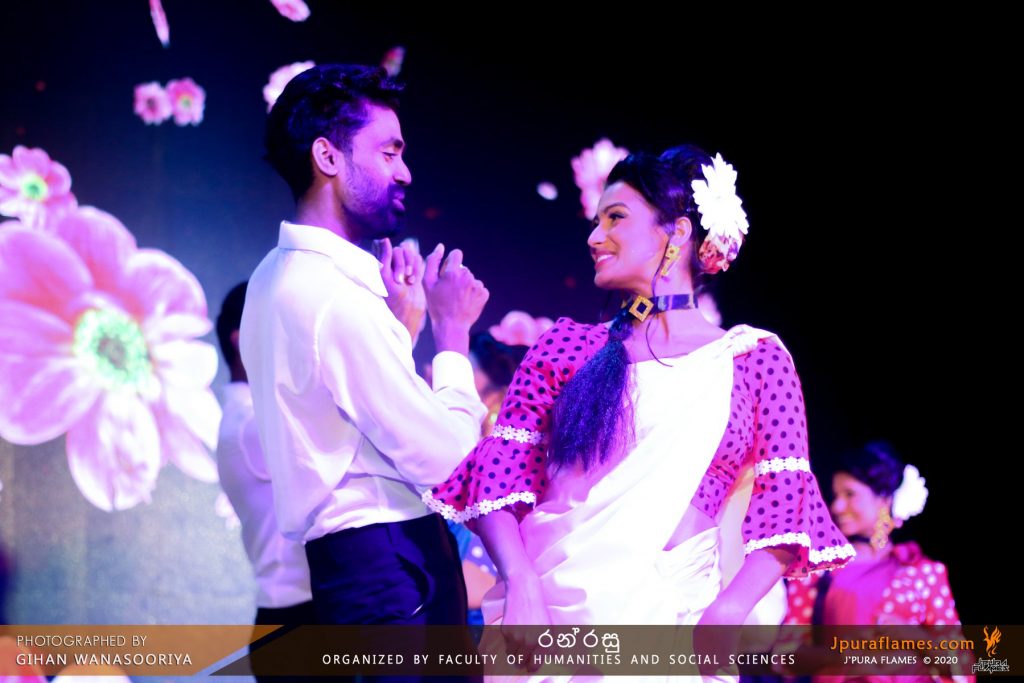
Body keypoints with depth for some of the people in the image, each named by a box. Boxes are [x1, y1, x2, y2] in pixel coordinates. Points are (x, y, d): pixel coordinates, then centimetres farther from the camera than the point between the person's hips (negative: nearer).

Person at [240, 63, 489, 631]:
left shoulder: (276, 277, 13)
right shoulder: (336, 297, -19)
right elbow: (442, 455, -17)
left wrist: (401, 324, 13)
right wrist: (452, 330, -4)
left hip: (342, 558, 10)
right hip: (390, 567, -10)